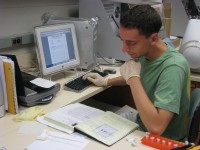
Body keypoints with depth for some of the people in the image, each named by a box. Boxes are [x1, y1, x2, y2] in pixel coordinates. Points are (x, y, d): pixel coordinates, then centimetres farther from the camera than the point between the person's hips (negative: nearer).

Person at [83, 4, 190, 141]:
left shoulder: (173, 67, -30)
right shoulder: (145, 53, -5)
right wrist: (106, 82, 15)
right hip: (142, 126, 7)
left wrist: (133, 78, -30)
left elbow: (155, 127, -38)